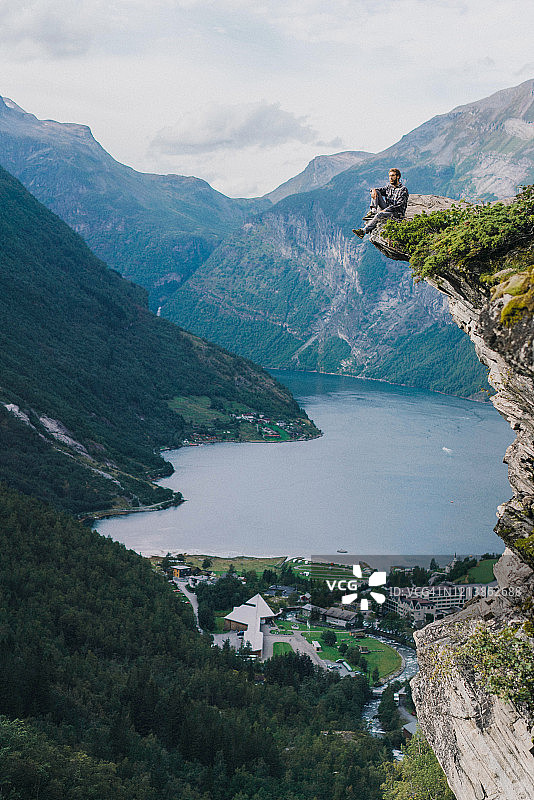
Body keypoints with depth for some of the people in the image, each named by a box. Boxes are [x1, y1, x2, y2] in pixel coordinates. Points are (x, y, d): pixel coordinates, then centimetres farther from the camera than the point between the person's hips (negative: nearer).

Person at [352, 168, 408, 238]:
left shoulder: (403, 189, -5)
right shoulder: (389, 187, 17)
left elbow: (399, 205, -16)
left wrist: (385, 210, -24)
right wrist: (373, 190, -14)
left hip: (397, 214, -7)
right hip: (387, 209, 7)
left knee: (379, 215, -37)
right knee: (377, 192, -4)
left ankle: (364, 230, -46)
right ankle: (373, 211, -19)